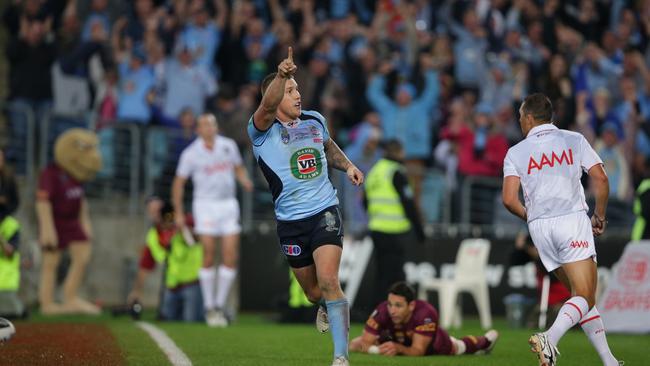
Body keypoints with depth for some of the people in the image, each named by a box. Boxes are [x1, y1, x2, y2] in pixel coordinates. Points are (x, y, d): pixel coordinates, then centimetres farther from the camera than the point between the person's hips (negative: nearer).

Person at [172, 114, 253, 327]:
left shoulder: (228, 146, 6)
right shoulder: (191, 154, -3)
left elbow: (238, 168, 19)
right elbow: (178, 183, 3)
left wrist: (245, 181, -3)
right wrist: (179, 212, -1)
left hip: (228, 204, 3)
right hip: (205, 205, -3)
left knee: (231, 256, -4)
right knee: (209, 256, -7)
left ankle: (220, 306, 7)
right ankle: (209, 308, 3)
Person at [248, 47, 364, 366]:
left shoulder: (315, 120, 6)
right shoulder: (263, 131, -10)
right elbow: (267, 107, -34)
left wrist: (347, 165, 10)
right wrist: (281, 75, -51)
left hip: (325, 212, 1)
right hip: (291, 222, -1)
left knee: (328, 281, -19)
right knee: (313, 292, 11)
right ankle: (325, 308, 50)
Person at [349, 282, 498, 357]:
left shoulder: (426, 313, -48)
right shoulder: (382, 311, -43)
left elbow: (418, 351, -44)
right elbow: (365, 344, -39)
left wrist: (399, 348, -64)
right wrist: (377, 349, -61)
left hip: (433, 344, -2)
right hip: (393, 340, 2)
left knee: (459, 347, 25)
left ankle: (484, 341, 65)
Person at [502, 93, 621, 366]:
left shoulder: (516, 152, 9)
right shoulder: (574, 140, 9)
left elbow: (509, 200, -1)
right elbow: (600, 180, 0)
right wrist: (599, 216, 14)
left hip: (539, 228, 3)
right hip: (573, 219, -3)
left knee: (582, 295, 12)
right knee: (584, 297, -8)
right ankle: (550, 338, -34)